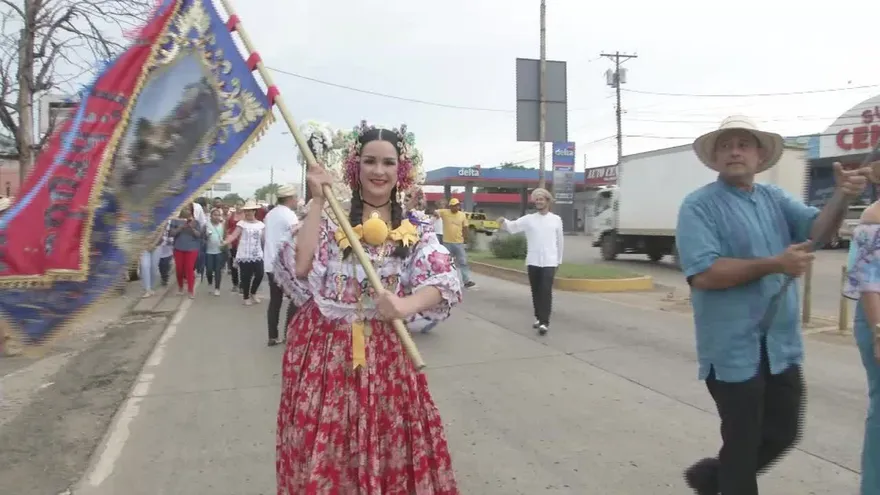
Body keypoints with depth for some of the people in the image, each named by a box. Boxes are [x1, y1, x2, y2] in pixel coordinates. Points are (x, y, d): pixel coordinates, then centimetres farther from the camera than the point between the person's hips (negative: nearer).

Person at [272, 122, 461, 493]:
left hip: (386, 354, 1)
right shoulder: (329, 219, 2)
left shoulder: (417, 230, 4)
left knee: (391, 454, 7)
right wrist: (317, 201, -11)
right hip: (324, 352, -1)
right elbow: (300, 268, -14)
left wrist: (408, 305, -31)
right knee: (322, 458, 5)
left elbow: (444, 282, -10)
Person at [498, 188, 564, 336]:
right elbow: (513, 227, -7)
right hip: (532, 261, 2)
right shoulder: (529, 219, 4)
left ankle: (545, 322, -12)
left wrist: (559, 260, 13)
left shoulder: (556, 219, 5)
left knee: (546, 292, -10)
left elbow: (560, 240, 11)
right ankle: (539, 318, 25)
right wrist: (503, 222, -29)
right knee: (536, 292, 10)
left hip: (549, 262, -2)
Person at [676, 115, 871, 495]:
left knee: (784, 432, 19)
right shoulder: (699, 206, -11)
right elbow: (703, 274, -22)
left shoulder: (775, 199, 9)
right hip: (733, 347, -7)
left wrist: (842, 198, -23)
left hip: (780, 345, 7)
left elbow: (818, 230, -5)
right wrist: (774, 264, -23)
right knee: (742, 441, 8)